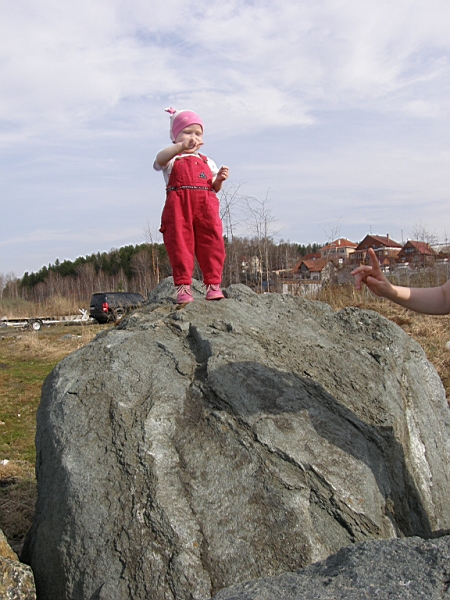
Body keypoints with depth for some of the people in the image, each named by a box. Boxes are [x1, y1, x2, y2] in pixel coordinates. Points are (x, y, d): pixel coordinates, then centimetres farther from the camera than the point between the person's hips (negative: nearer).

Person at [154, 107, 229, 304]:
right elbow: (160, 159, -15)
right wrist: (182, 146, -31)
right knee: (180, 245, -5)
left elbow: (214, 188, 23)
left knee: (212, 244, -3)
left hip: (206, 207, 3)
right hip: (178, 208, -3)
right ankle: (183, 285, -1)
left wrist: (220, 179, 0)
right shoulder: (172, 159, 11)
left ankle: (213, 284, 3)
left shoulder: (206, 161, 25)